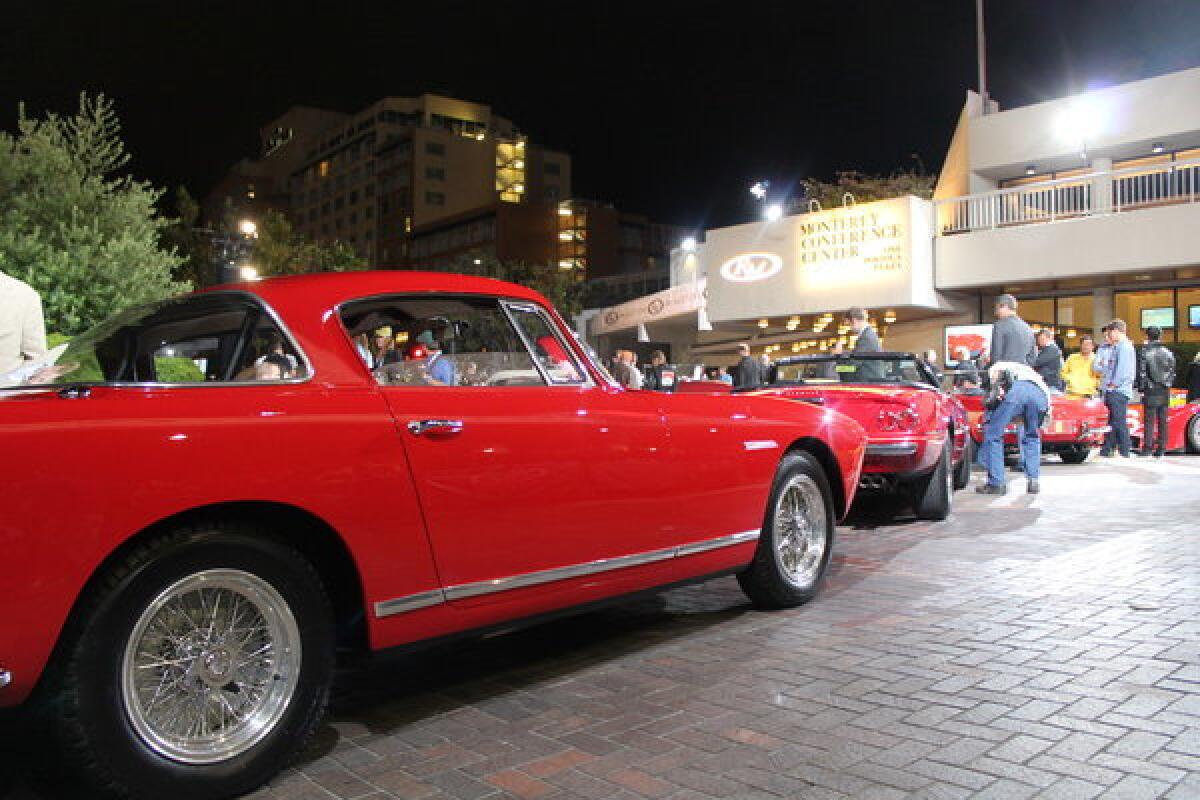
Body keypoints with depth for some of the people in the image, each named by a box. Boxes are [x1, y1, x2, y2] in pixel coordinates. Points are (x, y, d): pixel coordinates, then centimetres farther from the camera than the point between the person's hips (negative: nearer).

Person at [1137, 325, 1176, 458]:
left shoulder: (1145, 352, -8)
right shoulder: (1168, 353, 6)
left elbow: (1142, 373, -9)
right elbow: (1173, 373, 10)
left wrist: (1141, 388, -1)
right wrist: (1168, 386, 18)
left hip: (1151, 392, -4)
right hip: (1165, 392, 4)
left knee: (1149, 420, -1)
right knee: (1163, 420, 8)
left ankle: (1148, 448, -2)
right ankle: (1161, 448, 10)